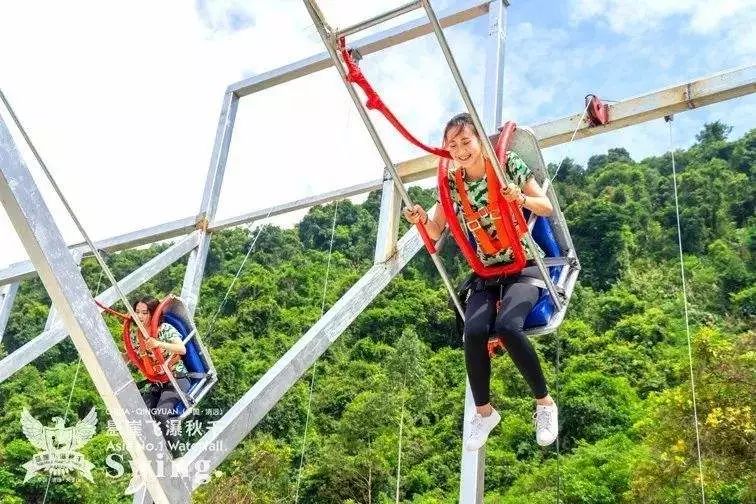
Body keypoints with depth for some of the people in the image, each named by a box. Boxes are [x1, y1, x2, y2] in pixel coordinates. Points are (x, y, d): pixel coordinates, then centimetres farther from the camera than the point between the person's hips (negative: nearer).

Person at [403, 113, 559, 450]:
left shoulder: (509, 165, -4)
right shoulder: (451, 184, 3)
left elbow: (547, 208, -1)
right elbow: (437, 232, 7)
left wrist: (521, 199, -22)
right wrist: (422, 221, -17)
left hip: (523, 266, -2)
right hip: (485, 273, 3)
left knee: (507, 325, -32)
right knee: (474, 332, -27)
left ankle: (544, 402, -10)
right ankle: (483, 412, -4)